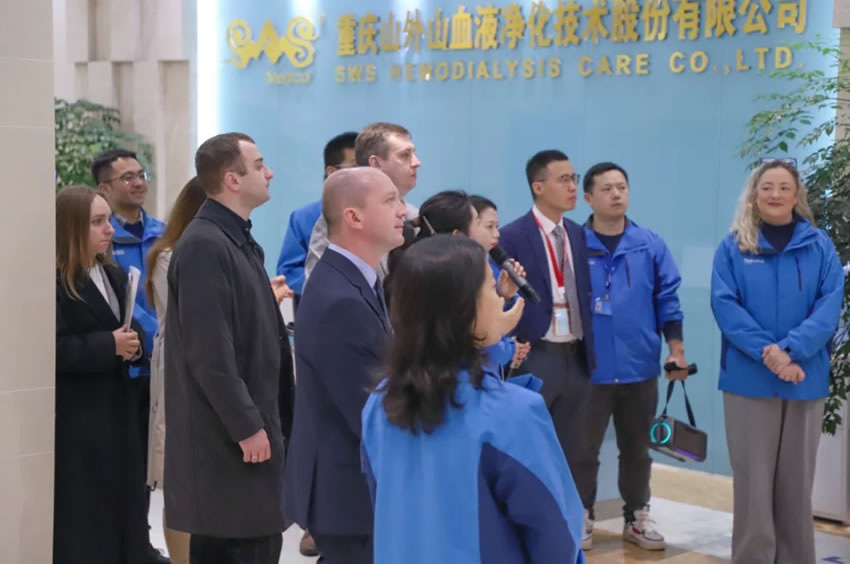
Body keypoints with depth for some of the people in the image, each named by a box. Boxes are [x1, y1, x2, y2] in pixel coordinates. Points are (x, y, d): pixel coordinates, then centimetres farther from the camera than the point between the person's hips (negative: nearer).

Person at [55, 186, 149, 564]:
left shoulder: (114, 275, 13)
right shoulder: (53, 281, -15)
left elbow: (131, 327, 18)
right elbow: (53, 350, -22)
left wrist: (133, 341, -5)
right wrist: (109, 346, -20)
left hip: (115, 408, 8)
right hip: (74, 418, -8)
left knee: (121, 504, 12)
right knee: (80, 517, -1)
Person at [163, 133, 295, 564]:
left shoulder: (239, 240, 13)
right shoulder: (204, 245, -17)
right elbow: (209, 352, -21)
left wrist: (275, 418, 16)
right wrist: (247, 426, -18)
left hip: (253, 423, 9)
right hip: (228, 436, -9)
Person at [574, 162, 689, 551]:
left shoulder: (650, 245, 1)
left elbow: (667, 298, 4)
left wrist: (676, 347, -2)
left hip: (640, 367, 3)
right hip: (589, 369, -2)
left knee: (637, 449, 15)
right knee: (583, 449, 7)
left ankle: (637, 517, 28)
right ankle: (581, 518, 20)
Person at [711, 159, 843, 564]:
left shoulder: (819, 246, 5)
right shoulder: (733, 247, 3)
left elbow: (830, 305, -5)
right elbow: (724, 305, -6)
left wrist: (791, 350, -19)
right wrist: (767, 353, -18)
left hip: (806, 379, 1)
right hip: (749, 379, -1)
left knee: (796, 482, 8)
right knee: (753, 481, 1)